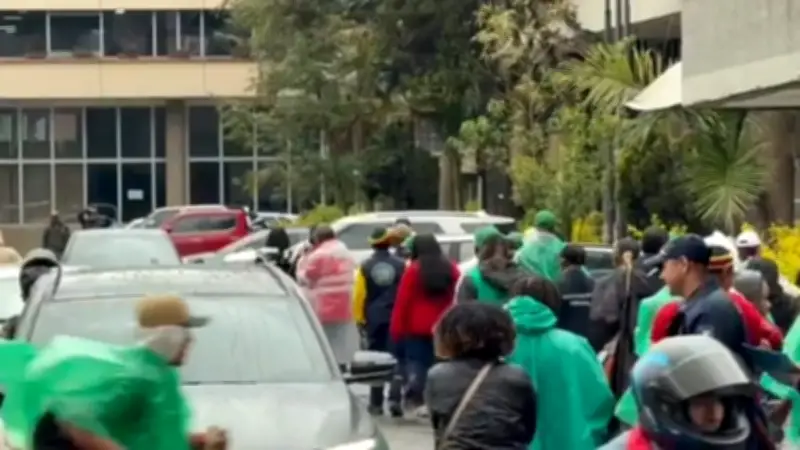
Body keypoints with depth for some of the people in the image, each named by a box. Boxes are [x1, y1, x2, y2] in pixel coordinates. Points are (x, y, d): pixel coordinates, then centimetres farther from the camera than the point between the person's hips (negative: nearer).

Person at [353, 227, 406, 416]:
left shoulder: (365, 267, -2)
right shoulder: (400, 265, -2)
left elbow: (359, 295, -3)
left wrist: (359, 318, 5)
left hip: (374, 318, 1)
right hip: (396, 318, -1)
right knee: (396, 358, 2)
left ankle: (376, 403, 12)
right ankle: (394, 398, -14)